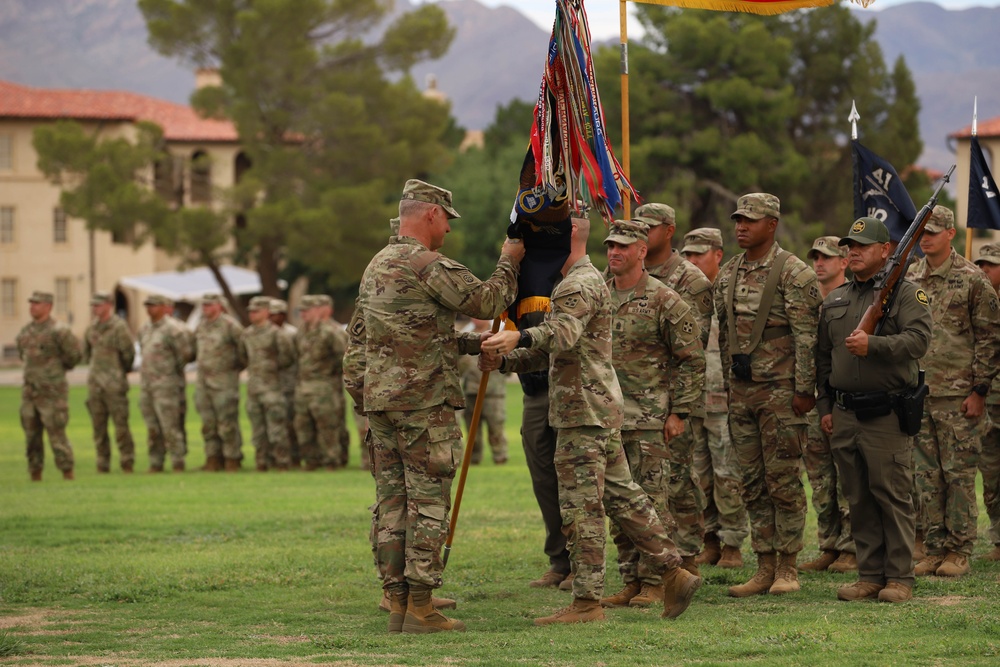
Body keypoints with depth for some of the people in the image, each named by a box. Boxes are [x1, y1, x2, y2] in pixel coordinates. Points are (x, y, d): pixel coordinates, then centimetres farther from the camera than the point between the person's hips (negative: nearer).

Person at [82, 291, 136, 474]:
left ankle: (127, 463, -1)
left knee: (120, 424, -6)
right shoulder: (92, 327, 12)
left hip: (114, 383, -7)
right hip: (95, 383, 7)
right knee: (98, 425, 6)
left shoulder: (119, 327, -10)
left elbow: (129, 352, -8)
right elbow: (86, 352, 26)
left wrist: (122, 371, 6)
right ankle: (103, 463, 11)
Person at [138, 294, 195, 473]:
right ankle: (156, 463, 13)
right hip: (146, 384, 8)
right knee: (153, 429, 9)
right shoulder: (144, 330, 14)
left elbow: (187, 354, -10)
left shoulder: (173, 329, -12)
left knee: (170, 428, -9)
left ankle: (178, 464, -5)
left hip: (166, 384, -8)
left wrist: (174, 369, 3)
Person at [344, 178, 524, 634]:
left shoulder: (376, 266, 16)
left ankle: (397, 602, 11)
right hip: (423, 402, -8)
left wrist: (466, 344, 22)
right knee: (428, 501, -5)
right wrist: (509, 262, 7)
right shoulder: (430, 266, -13)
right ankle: (420, 607, -6)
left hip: (379, 398, 9)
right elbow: (487, 302, -12)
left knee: (392, 502, 9)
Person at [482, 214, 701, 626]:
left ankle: (586, 602, -5)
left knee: (581, 507, -8)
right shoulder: (574, 282, 22)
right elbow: (549, 351, 24)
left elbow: (564, 332, -33)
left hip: (584, 412, -11)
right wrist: (504, 360, 8)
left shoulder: (581, 285, -13)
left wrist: (519, 337, -51)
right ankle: (673, 572, 16)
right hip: (601, 409, 11)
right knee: (620, 497, 14)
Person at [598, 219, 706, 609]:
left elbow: (692, 361, -5)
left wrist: (679, 413, -9)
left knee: (650, 501, -5)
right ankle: (631, 582, 14)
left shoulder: (664, 301, -5)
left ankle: (654, 583, 0)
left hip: (649, 419, -6)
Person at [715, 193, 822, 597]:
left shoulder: (793, 273, -8)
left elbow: (807, 336, -12)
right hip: (742, 393, 7)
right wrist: (729, 385, 15)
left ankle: (787, 567, 3)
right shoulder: (727, 275, 12)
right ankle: (765, 567, 11)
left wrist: (804, 390, -16)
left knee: (783, 480, -3)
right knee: (752, 483, 7)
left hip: (780, 392, -7)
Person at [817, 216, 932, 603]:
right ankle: (870, 576, 13)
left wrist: (873, 345, -25)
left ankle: (899, 578, 1)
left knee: (893, 497, -5)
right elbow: (823, 357, 20)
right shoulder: (834, 301, 17)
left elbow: (919, 339, -15)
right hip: (844, 415, 6)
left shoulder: (905, 294, 0)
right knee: (859, 500, 7)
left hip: (887, 415, -5)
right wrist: (824, 406, 14)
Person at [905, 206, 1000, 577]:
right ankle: (934, 549, 13)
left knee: (959, 474, -1)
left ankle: (959, 551, 4)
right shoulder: (909, 280, 10)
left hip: (958, 396, -5)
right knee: (928, 476, 7)